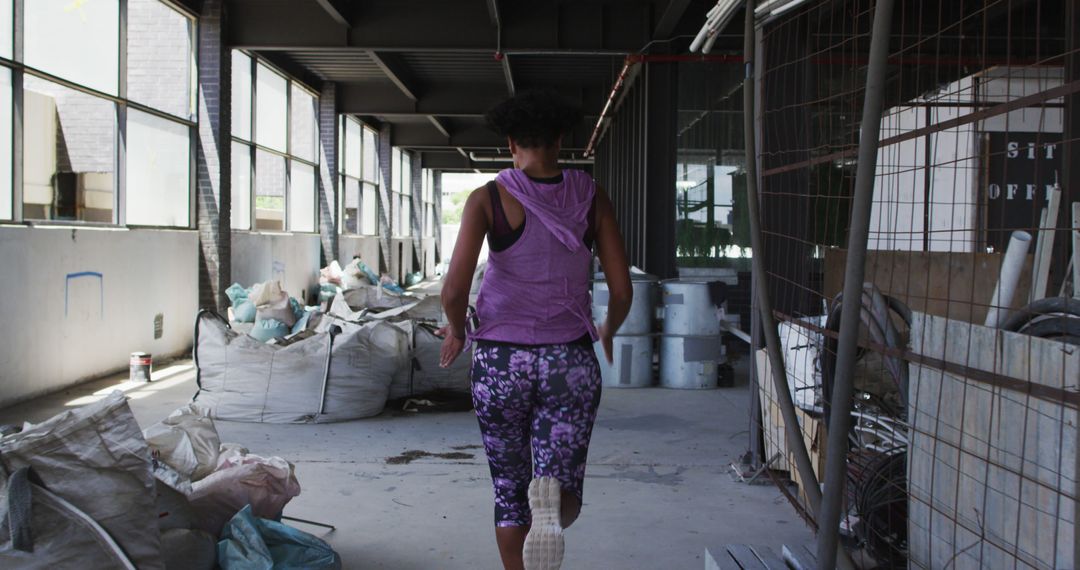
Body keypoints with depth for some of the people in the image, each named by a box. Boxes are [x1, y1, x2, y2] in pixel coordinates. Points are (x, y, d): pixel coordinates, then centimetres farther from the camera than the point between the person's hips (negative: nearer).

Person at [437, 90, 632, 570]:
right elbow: (622, 290, -1)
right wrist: (609, 330, 20)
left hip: (500, 362, 0)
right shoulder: (591, 197, 1)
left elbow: (455, 288, -15)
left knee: (509, 488, 17)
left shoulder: (487, 198, -5)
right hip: (569, 361, 1)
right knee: (564, 488, 6)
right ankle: (551, 498, -31)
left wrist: (456, 330, 7)